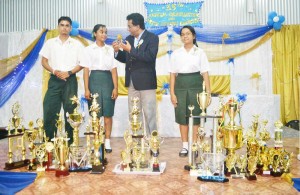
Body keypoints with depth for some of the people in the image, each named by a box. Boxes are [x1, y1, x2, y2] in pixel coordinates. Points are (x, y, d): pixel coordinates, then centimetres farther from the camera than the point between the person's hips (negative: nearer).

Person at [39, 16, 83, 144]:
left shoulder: (77, 44, 6)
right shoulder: (50, 43, 10)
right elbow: (44, 62, 8)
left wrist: (69, 72, -12)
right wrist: (54, 71, -10)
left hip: (70, 80, -1)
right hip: (54, 80, 1)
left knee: (70, 110, 4)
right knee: (50, 110, -3)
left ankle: (69, 141, 13)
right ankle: (48, 141, 8)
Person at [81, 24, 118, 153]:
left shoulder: (110, 49, 11)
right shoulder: (88, 49, 7)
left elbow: (114, 70, 5)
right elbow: (86, 70, 2)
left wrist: (115, 88, -3)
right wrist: (86, 89, -6)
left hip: (108, 80, 1)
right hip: (94, 80, -1)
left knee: (108, 114, 1)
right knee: (95, 114, 2)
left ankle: (107, 142, 10)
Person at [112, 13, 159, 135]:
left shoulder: (152, 38, -6)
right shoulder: (129, 38, 11)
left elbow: (150, 57, -20)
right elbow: (125, 59, 14)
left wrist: (130, 49, -20)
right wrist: (117, 51, -4)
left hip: (146, 81, -6)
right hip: (132, 82, 6)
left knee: (149, 114, 0)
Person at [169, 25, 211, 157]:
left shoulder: (200, 52, 3)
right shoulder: (176, 53, 7)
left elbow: (205, 73, -1)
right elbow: (172, 74, 4)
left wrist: (208, 92, -7)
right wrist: (172, 93, -2)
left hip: (195, 86, -1)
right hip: (180, 86, 2)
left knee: (195, 116, 3)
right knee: (182, 116, 5)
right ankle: (185, 146, 17)